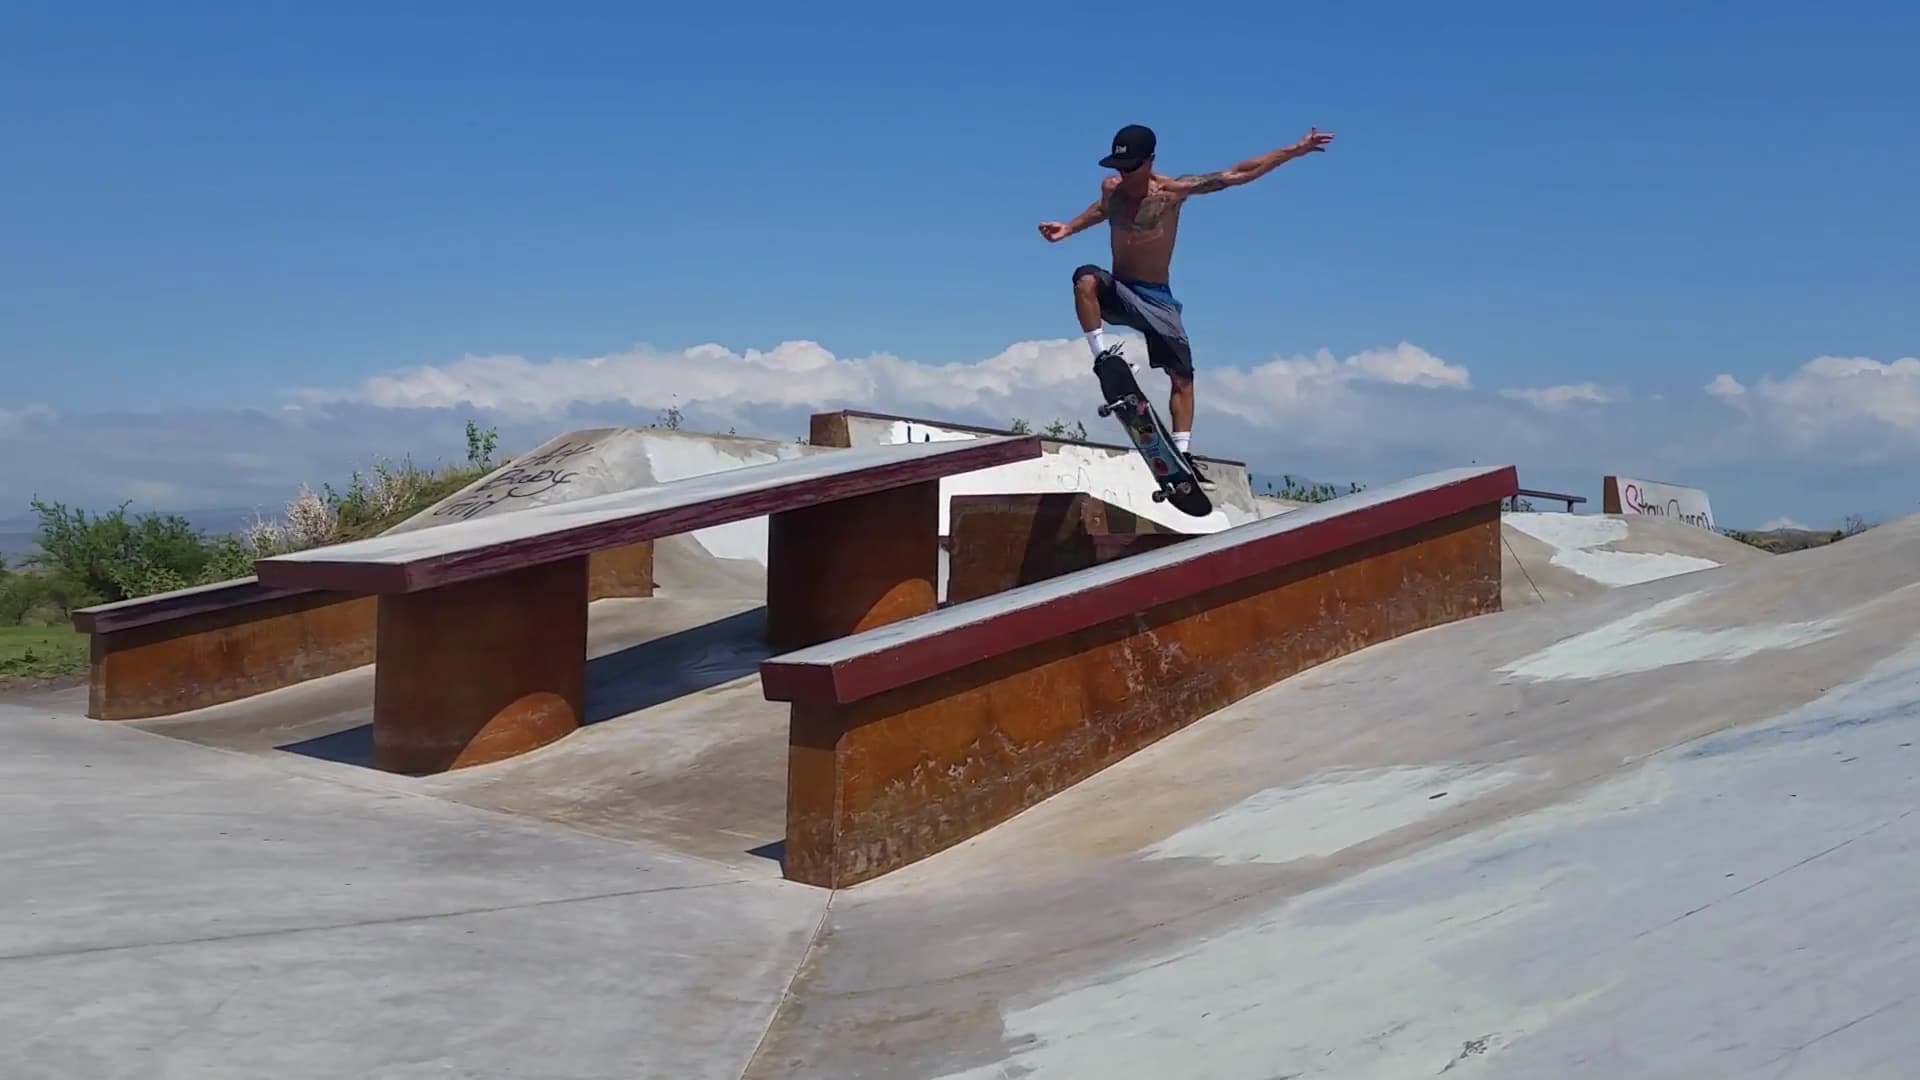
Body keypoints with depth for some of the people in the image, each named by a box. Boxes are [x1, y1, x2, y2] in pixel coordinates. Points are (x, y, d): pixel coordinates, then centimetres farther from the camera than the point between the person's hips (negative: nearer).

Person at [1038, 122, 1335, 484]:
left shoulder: (1172, 191, -12)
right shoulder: (1110, 188, -1)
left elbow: (1237, 175, -11)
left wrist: (1294, 151, -12)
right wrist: (1068, 228, 18)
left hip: (1156, 298, -1)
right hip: (1118, 291, 1)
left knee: (1182, 376, -3)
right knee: (1086, 278, -33)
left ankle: (1182, 453, 3)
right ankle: (1102, 355, -27)